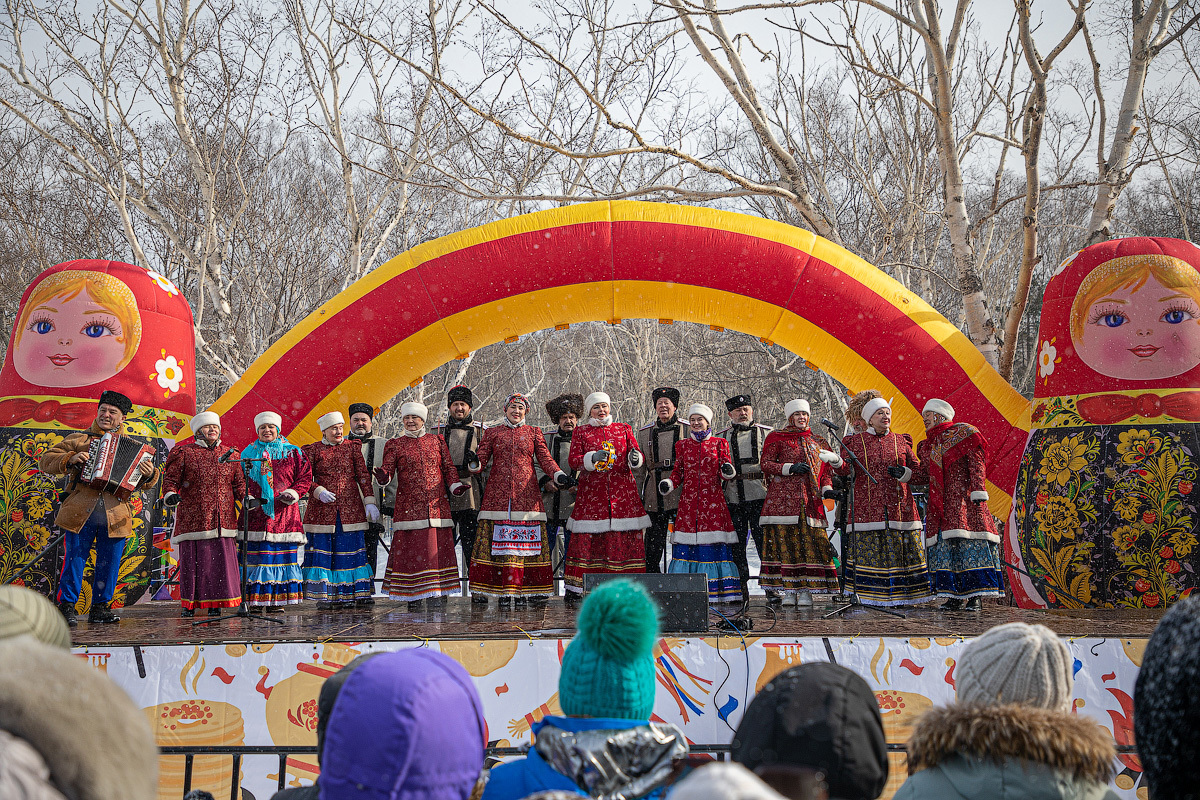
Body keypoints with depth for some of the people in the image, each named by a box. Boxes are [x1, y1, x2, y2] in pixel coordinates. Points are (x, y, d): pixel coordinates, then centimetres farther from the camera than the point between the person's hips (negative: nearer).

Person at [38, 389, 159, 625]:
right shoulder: (78, 439, 13)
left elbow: (141, 483, 15)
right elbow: (45, 461, 10)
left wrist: (149, 474, -9)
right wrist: (70, 459, -8)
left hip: (116, 515, 2)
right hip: (81, 512, -2)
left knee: (109, 562, 4)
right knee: (74, 559, -3)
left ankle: (100, 607, 14)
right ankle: (66, 606, 7)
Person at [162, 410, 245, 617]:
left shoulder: (230, 454, 15)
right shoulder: (184, 453, 6)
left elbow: (239, 483, 15)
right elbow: (170, 479, 4)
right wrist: (170, 495, -16)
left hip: (223, 520, 3)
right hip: (193, 518, -2)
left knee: (222, 559, -1)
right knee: (192, 559, -1)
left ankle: (216, 602, 9)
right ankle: (190, 602, 11)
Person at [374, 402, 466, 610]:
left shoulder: (437, 441, 15)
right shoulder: (395, 445, 11)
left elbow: (448, 468, 15)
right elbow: (388, 468, -1)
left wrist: (456, 485, -3)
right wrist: (383, 477, -25)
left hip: (437, 505, 1)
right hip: (408, 508, -1)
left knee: (438, 549, -2)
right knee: (410, 550, -5)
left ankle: (438, 593, 3)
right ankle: (413, 596, 1)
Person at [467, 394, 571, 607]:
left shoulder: (534, 433, 16)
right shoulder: (492, 433, 15)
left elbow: (545, 459, 7)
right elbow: (482, 460, 8)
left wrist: (559, 475, -11)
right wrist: (475, 464, -15)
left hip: (526, 493, 0)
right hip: (498, 493, 0)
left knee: (526, 541, -5)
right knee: (499, 541, -7)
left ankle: (524, 590, -1)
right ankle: (503, 592, -4)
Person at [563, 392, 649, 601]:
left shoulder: (623, 429, 15)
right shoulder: (581, 433, 12)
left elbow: (636, 454, 7)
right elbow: (572, 459, 1)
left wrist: (634, 458, -17)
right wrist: (592, 458, -18)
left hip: (622, 491, 1)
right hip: (591, 492, -1)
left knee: (625, 537, -4)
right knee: (586, 537, -6)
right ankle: (575, 587, -1)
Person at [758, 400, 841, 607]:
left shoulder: (819, 442, 21)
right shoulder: (776, 438, 10)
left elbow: (825, 471, 21)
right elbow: (766, 464, 2)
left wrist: (827, 489, 2)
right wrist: (790, 468, -12)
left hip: (810, 500, 3)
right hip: (782, 496, -3)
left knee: (810, 541, -4)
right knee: (782, 540, -8)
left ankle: (804, 589, -2)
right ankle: (774, 587, -4)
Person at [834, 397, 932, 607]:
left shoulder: (901, 442, 14)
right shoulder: (856, 442, 9)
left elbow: (918, 470, 14)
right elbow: (849, 469, -1)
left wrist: (904, 473, -7)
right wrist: (836, 461, -22)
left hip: (898, 505, 2)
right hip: (867, 505, -2)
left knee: (901, 549, -1)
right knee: (867, 549, -5)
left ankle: (901, 594, 5)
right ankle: (865, 596, -2)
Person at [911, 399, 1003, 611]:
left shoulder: (963, 433, 4)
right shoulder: (928, 446, 23)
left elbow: (977, 464, -6)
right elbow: (924, 474, 18)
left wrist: (978, 490, -16)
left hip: (963, 498, -6)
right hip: (939, 502, 6)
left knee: (969, 542, -10)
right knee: (944, 544, -1)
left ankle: (975, 596, -8)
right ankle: (953, 595, 2)